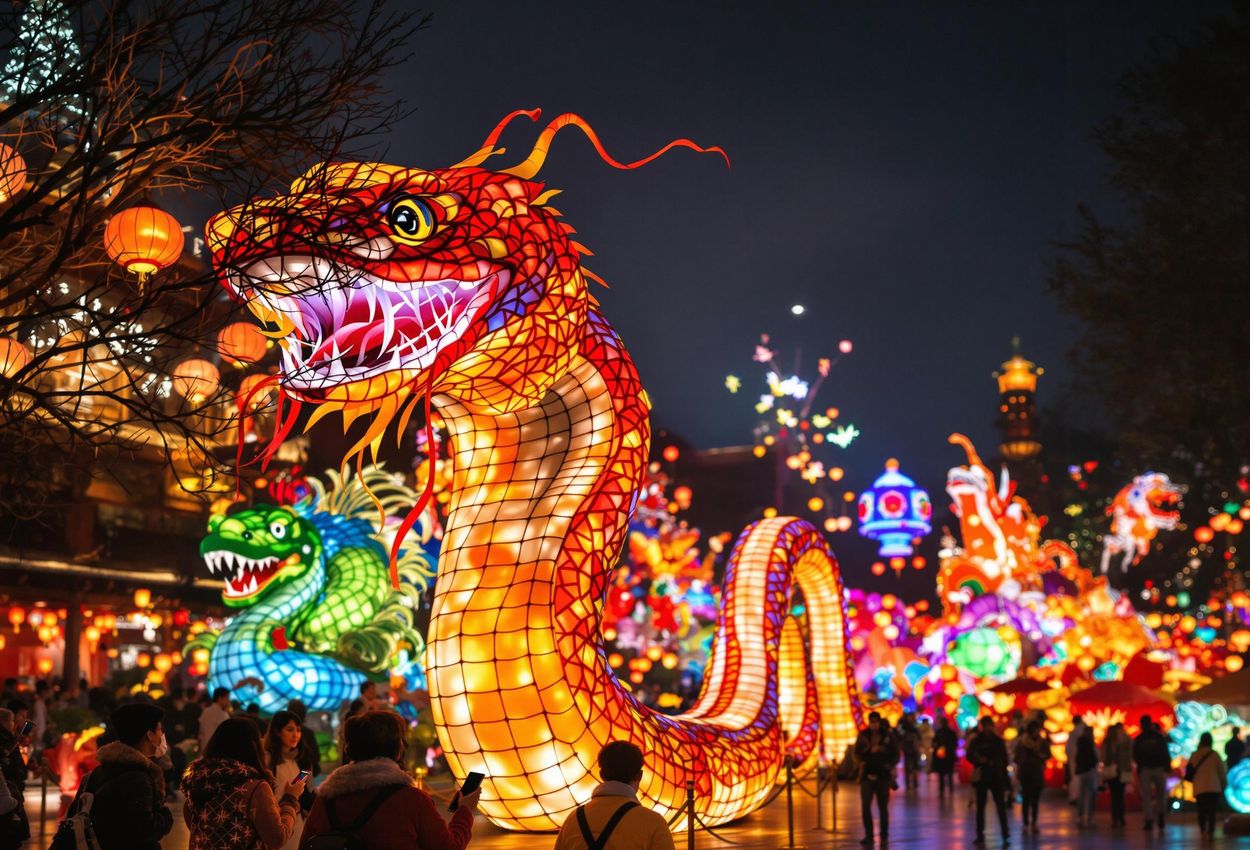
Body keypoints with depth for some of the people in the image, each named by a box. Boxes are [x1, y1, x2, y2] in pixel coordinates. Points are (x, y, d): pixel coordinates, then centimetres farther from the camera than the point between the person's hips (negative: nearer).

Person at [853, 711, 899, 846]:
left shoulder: (889, 736, -3)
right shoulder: (863, 736, 1)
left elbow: (896, 755, 3)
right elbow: (857, 752, 10)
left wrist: (888, 766, -10)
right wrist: (861, 762, -7)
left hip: (883, 776, -1)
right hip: (867, 775, 1)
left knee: (883, 807, 7)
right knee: (865, 806, -9)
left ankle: (884, 835, 21)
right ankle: (868, 835, 0)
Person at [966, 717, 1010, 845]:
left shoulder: (998, 741, 3)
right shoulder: (975, 740, 2)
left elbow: (1004, 759, 5)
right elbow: (970, 756, 4)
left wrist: (1005, 779, 1)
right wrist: (978, 760, -18)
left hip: (996, 777, 0)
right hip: (981, 777, 1)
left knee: (1001, 806, -6)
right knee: (980, 806, 5)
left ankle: (1005, 835, -5)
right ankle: (980, 835, 12)